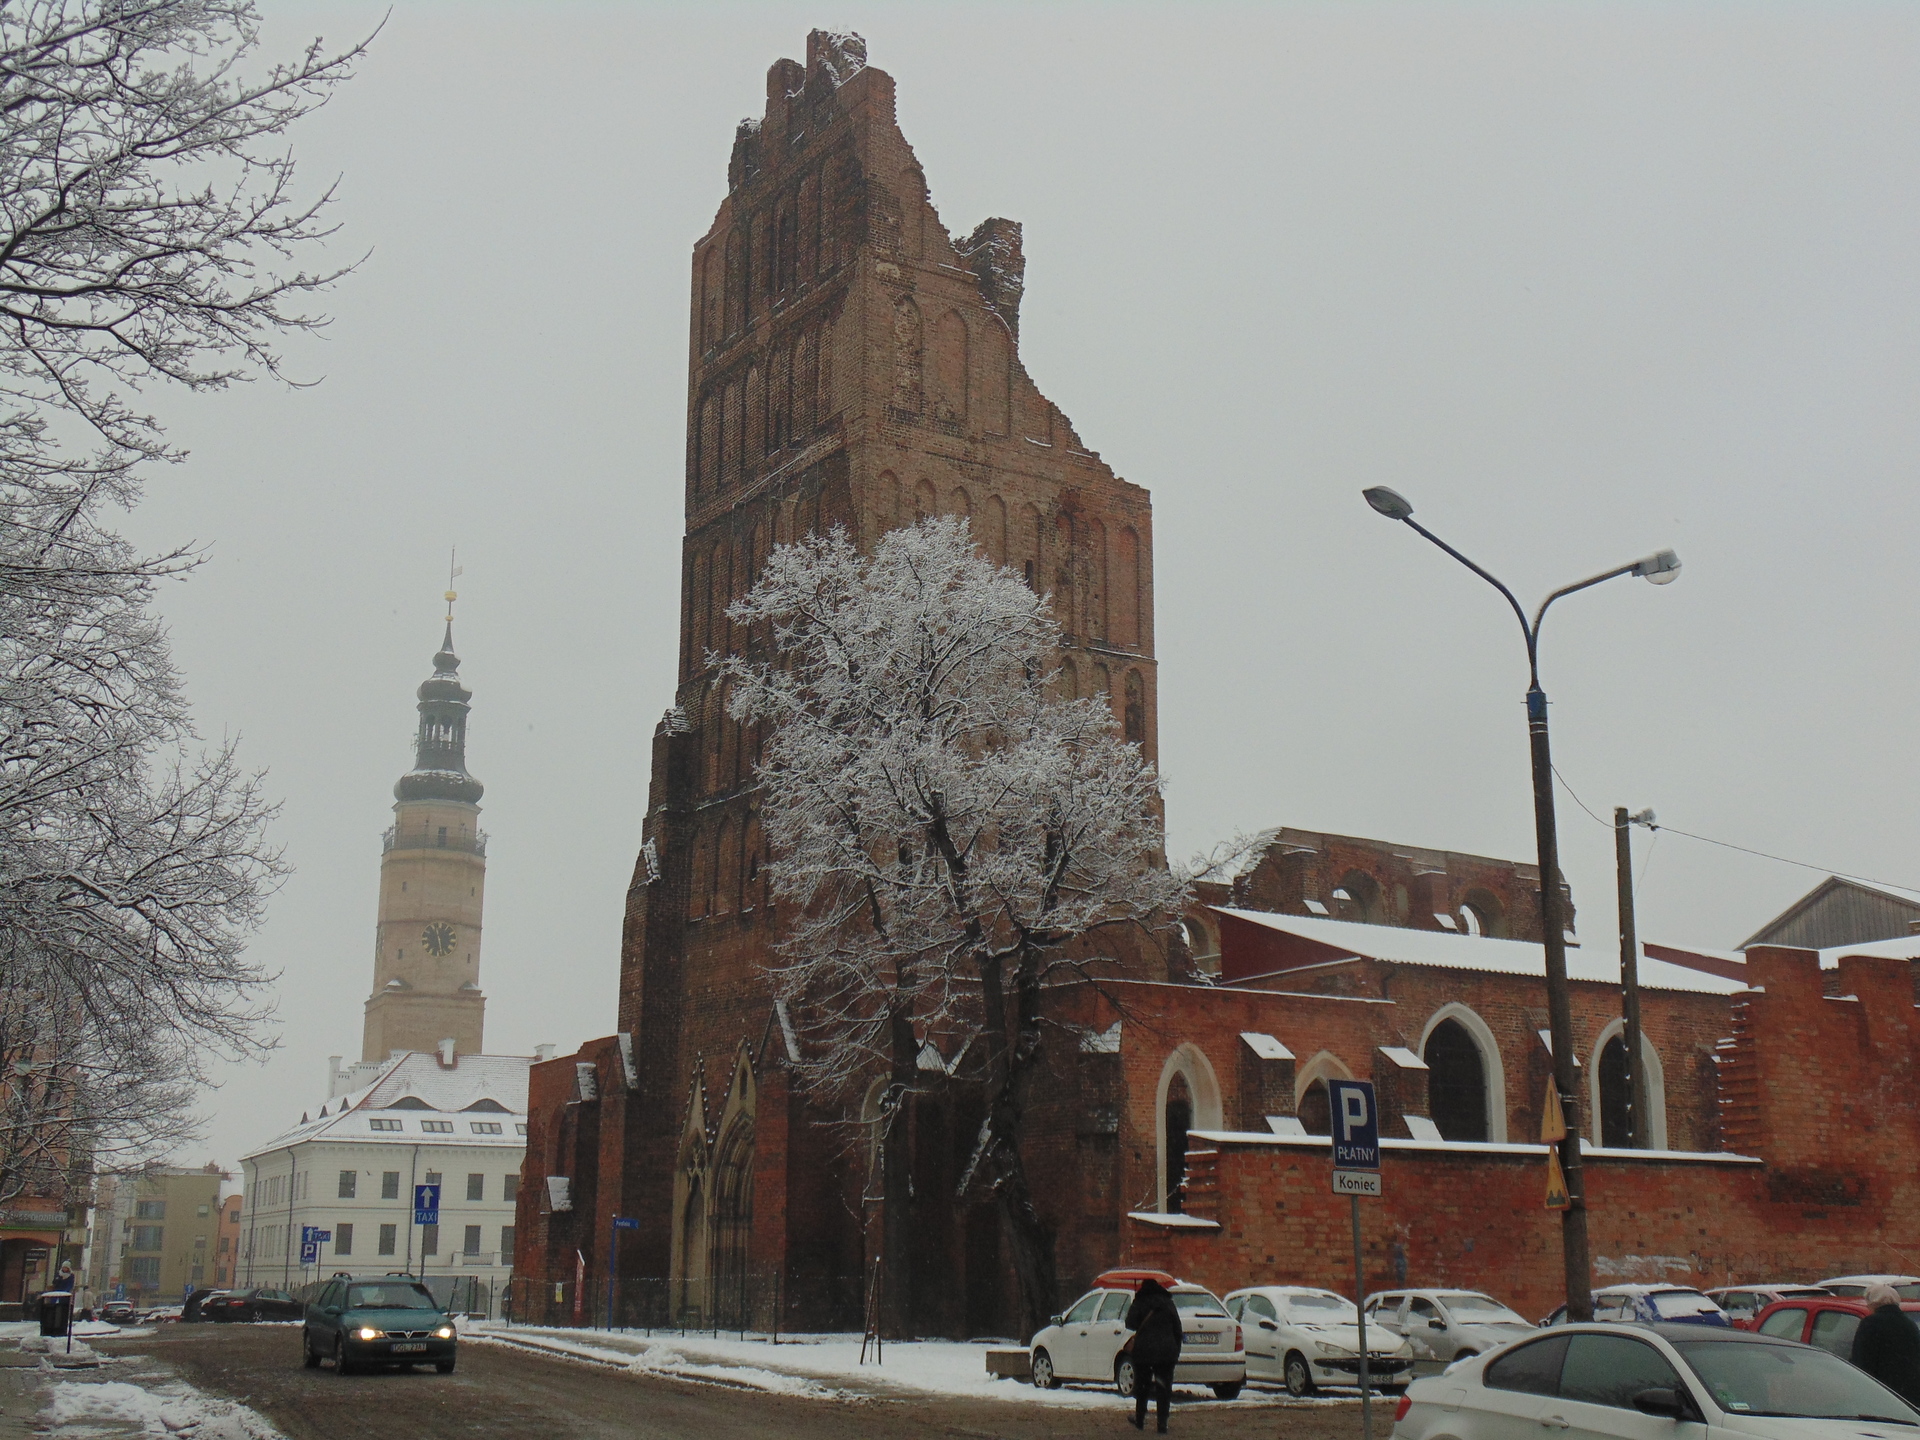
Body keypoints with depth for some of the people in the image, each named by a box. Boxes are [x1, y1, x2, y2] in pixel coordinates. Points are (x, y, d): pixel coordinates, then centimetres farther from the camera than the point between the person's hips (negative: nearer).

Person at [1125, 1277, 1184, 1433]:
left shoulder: (1139, 1303, 0)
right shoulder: (1168, 1303, 9)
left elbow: (1130, 1324, -12)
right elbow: (1177, 1330, 8)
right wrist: (1176, 1352, 12)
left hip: (1143, 1350, -1)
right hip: (1167, 1351, 1)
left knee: (1141, 1386, 14)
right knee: (1164, 1389, 3)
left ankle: (1140, 1420, 20)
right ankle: (1162, 1424, -4)